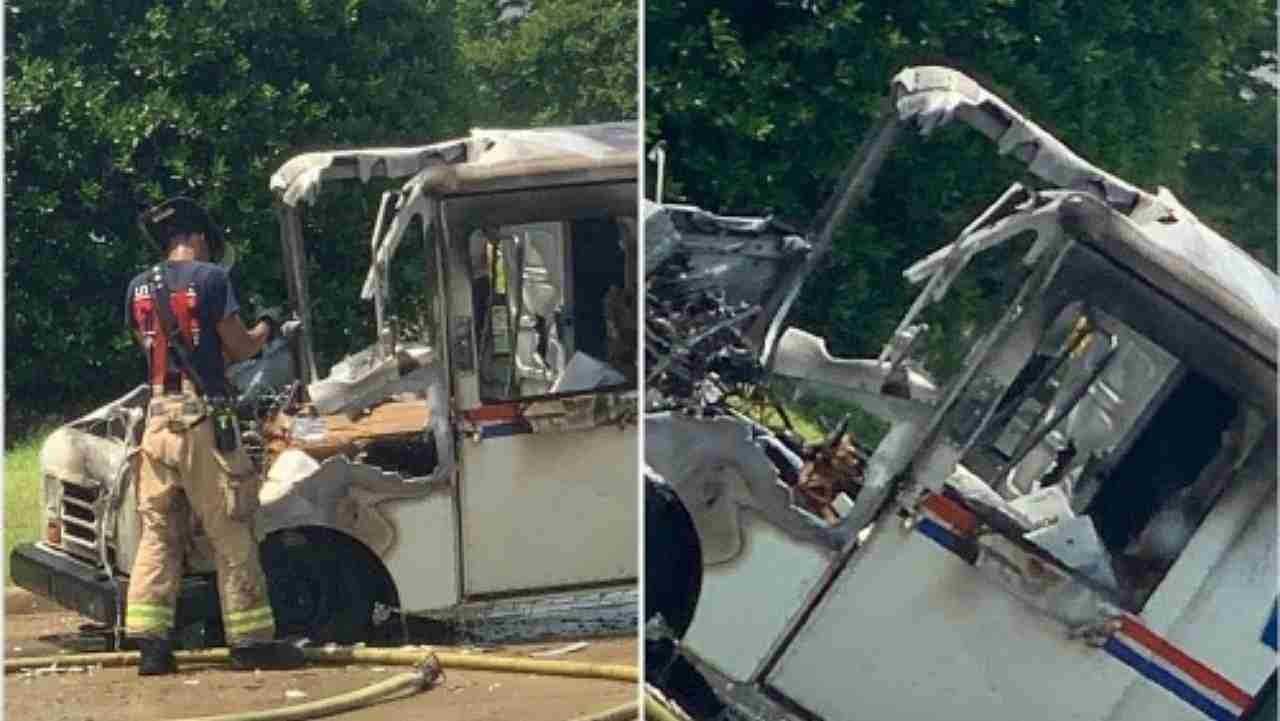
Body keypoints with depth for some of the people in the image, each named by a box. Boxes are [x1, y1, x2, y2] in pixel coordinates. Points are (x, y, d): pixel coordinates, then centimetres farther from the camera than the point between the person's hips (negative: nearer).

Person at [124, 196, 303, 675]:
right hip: (203, 417, -6)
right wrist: (266, 326, 20)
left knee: (157, 532, 9)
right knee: (231, 535, 1)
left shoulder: (139, 288, 12)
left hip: (158, 416, 6)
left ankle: (150, 640, 4)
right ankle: (250, 640, 4)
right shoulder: (209, 278, -5)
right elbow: (239, 348, -1)